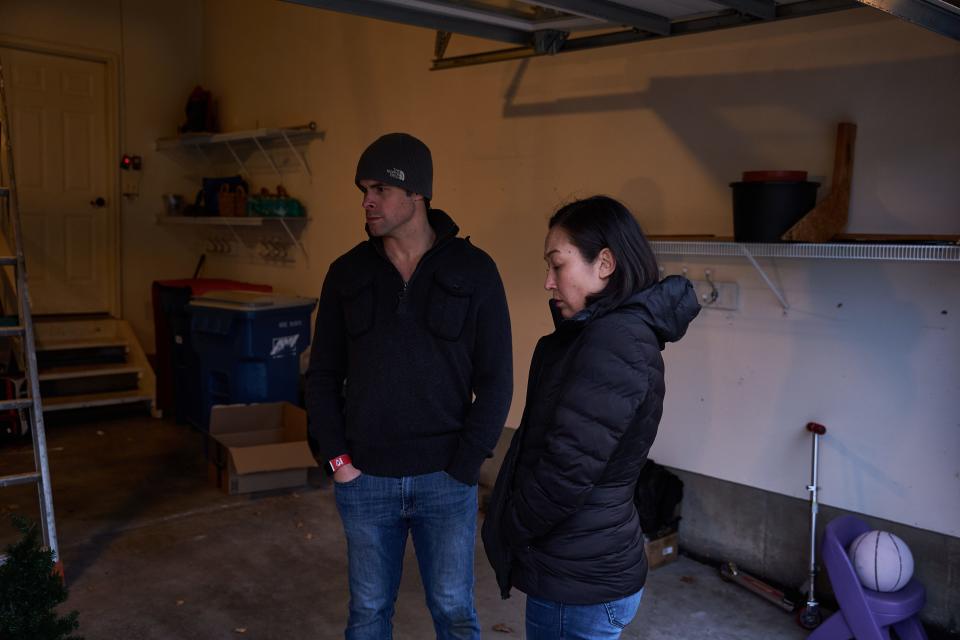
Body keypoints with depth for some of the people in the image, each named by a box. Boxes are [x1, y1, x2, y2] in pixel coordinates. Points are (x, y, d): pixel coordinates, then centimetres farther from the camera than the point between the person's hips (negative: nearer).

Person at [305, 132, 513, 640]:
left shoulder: (473, 270, -6)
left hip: (445, 481, -2)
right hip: (364, 479, 2)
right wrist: (336, 457, -3)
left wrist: (462, 466, -9)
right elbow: (322, 375, 6)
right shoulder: (347, 273, 1)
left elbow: (495, 379, -5)